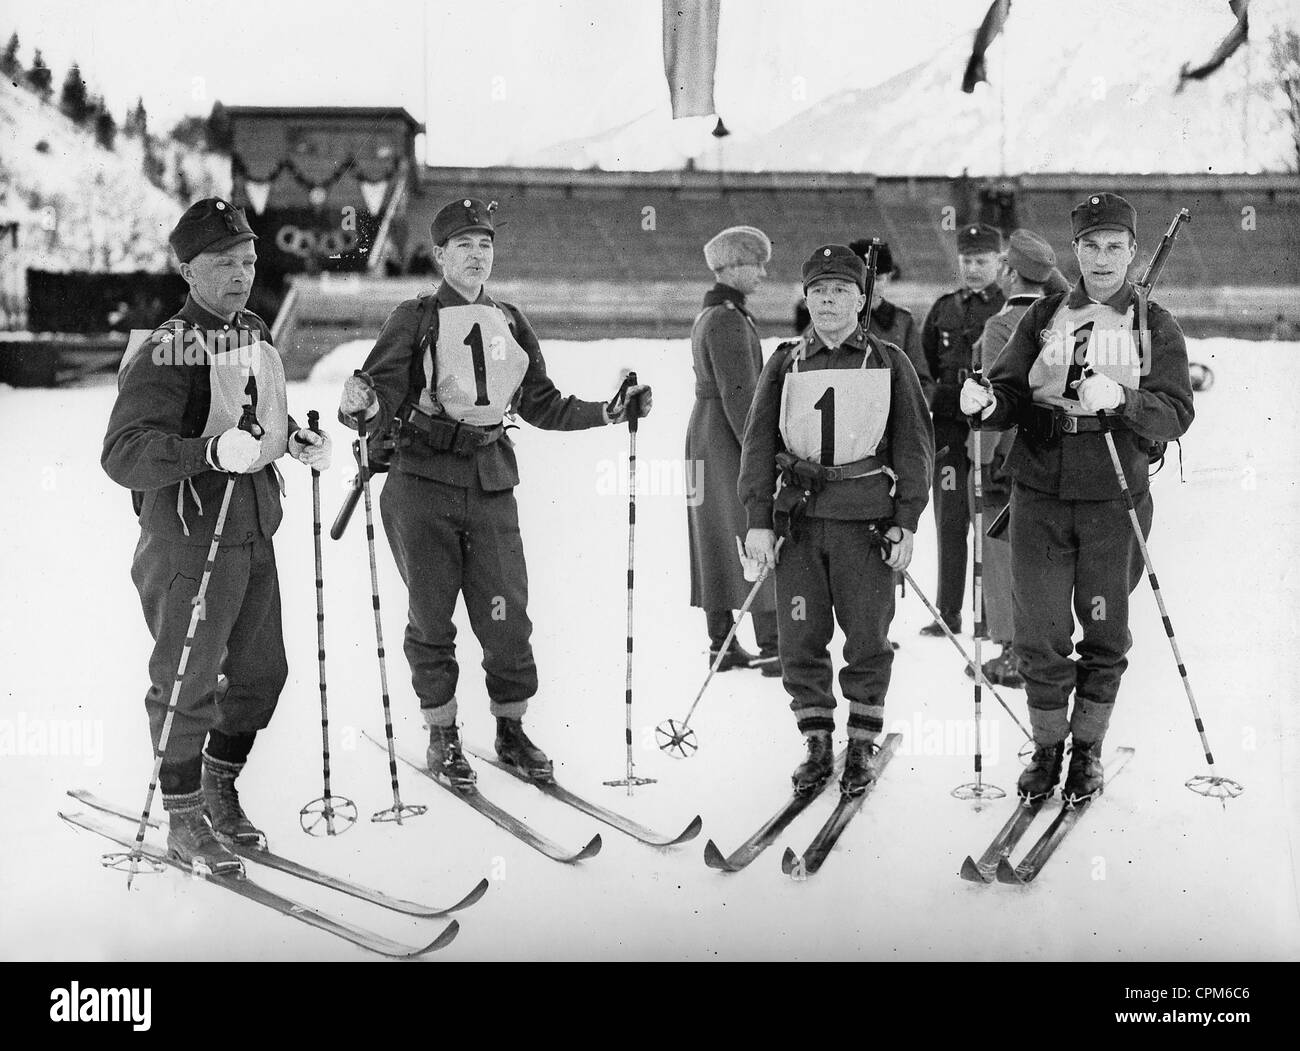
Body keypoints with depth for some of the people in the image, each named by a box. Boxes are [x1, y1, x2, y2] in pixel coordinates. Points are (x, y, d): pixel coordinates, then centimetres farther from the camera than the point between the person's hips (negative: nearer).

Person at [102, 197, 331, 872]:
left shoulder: (255, 334, 11)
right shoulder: (164, 353, -15)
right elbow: (123, 454, -25)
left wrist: (299, 441, 9)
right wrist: (212, 450, -37)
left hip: (254, 534, 8)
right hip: (190, 539, -8)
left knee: (261, 670, 14)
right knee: (187, 682, 0)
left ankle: (219, 792, 33)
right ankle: (183, 821, 17)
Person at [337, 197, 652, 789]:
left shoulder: (509, 324, 14)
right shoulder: (415, 319, 1)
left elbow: (542, 405, 20)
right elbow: (384, 401, -7)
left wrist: (611, 411, 12)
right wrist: (362, 408, -29)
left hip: (492, 484, 3)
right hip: (423, 481, -3)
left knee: (507, 616, 1)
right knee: (431, 617, 5)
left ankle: (511, 729, 19)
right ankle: (442, 735, 20)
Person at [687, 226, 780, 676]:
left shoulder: (706, 316, 15)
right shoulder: (729, 319, -16)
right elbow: (738, 393, -21)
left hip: (704, 433, 10)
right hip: (729, 438, -10)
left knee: (717, 541, 10)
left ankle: (721, 644, 15)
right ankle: (772, 648, -4)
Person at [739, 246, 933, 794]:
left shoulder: (890, 363, 6)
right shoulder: (785, 364, 9)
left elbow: (914, 445, 5)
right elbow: (758, 442, 7)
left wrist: (906, 522, -2)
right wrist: (758, 521, -1)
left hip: (866, 521, -1)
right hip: (798, 518, 2)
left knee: (867, 640, 3)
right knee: (801, 640, 3)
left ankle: (861, 748, 17)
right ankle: (817, 746, 17)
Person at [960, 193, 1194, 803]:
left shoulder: (1157, 328, 5)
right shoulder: (1044, 317, 10)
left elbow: (1177, 413, -6)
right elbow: (1013, 396, 5)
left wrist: (1121, 399, -25)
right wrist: (987, 402, -19)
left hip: (1114, 500, -1)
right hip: (1039, 495, 1)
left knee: (1105, 633, 7)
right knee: (1040, 631, 2)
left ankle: (1088, 746, 24)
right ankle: (1047, 745, 19)